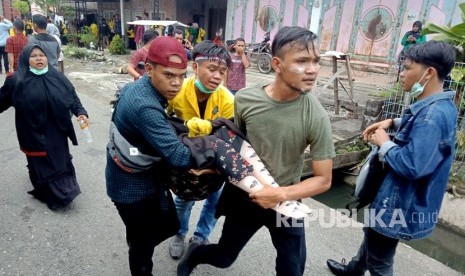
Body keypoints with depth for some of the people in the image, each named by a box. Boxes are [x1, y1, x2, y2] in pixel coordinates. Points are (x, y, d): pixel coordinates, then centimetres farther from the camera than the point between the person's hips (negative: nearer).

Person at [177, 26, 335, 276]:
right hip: (243, 195, 1)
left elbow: (323, 179, -15)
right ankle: (196, 252, 54)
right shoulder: (244, 99, -17)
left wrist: (281, 194, -25)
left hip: (285, 204, 0)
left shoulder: (316, 116, -22)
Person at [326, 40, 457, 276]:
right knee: (372, 233, 32)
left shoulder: (433, 114, -30)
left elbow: (412, 165, -37)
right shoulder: (437, 106, 2)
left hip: (401, 203, -11)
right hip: (397, 196, 11)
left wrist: (384, 143, -21)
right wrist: (392, 123, 5)